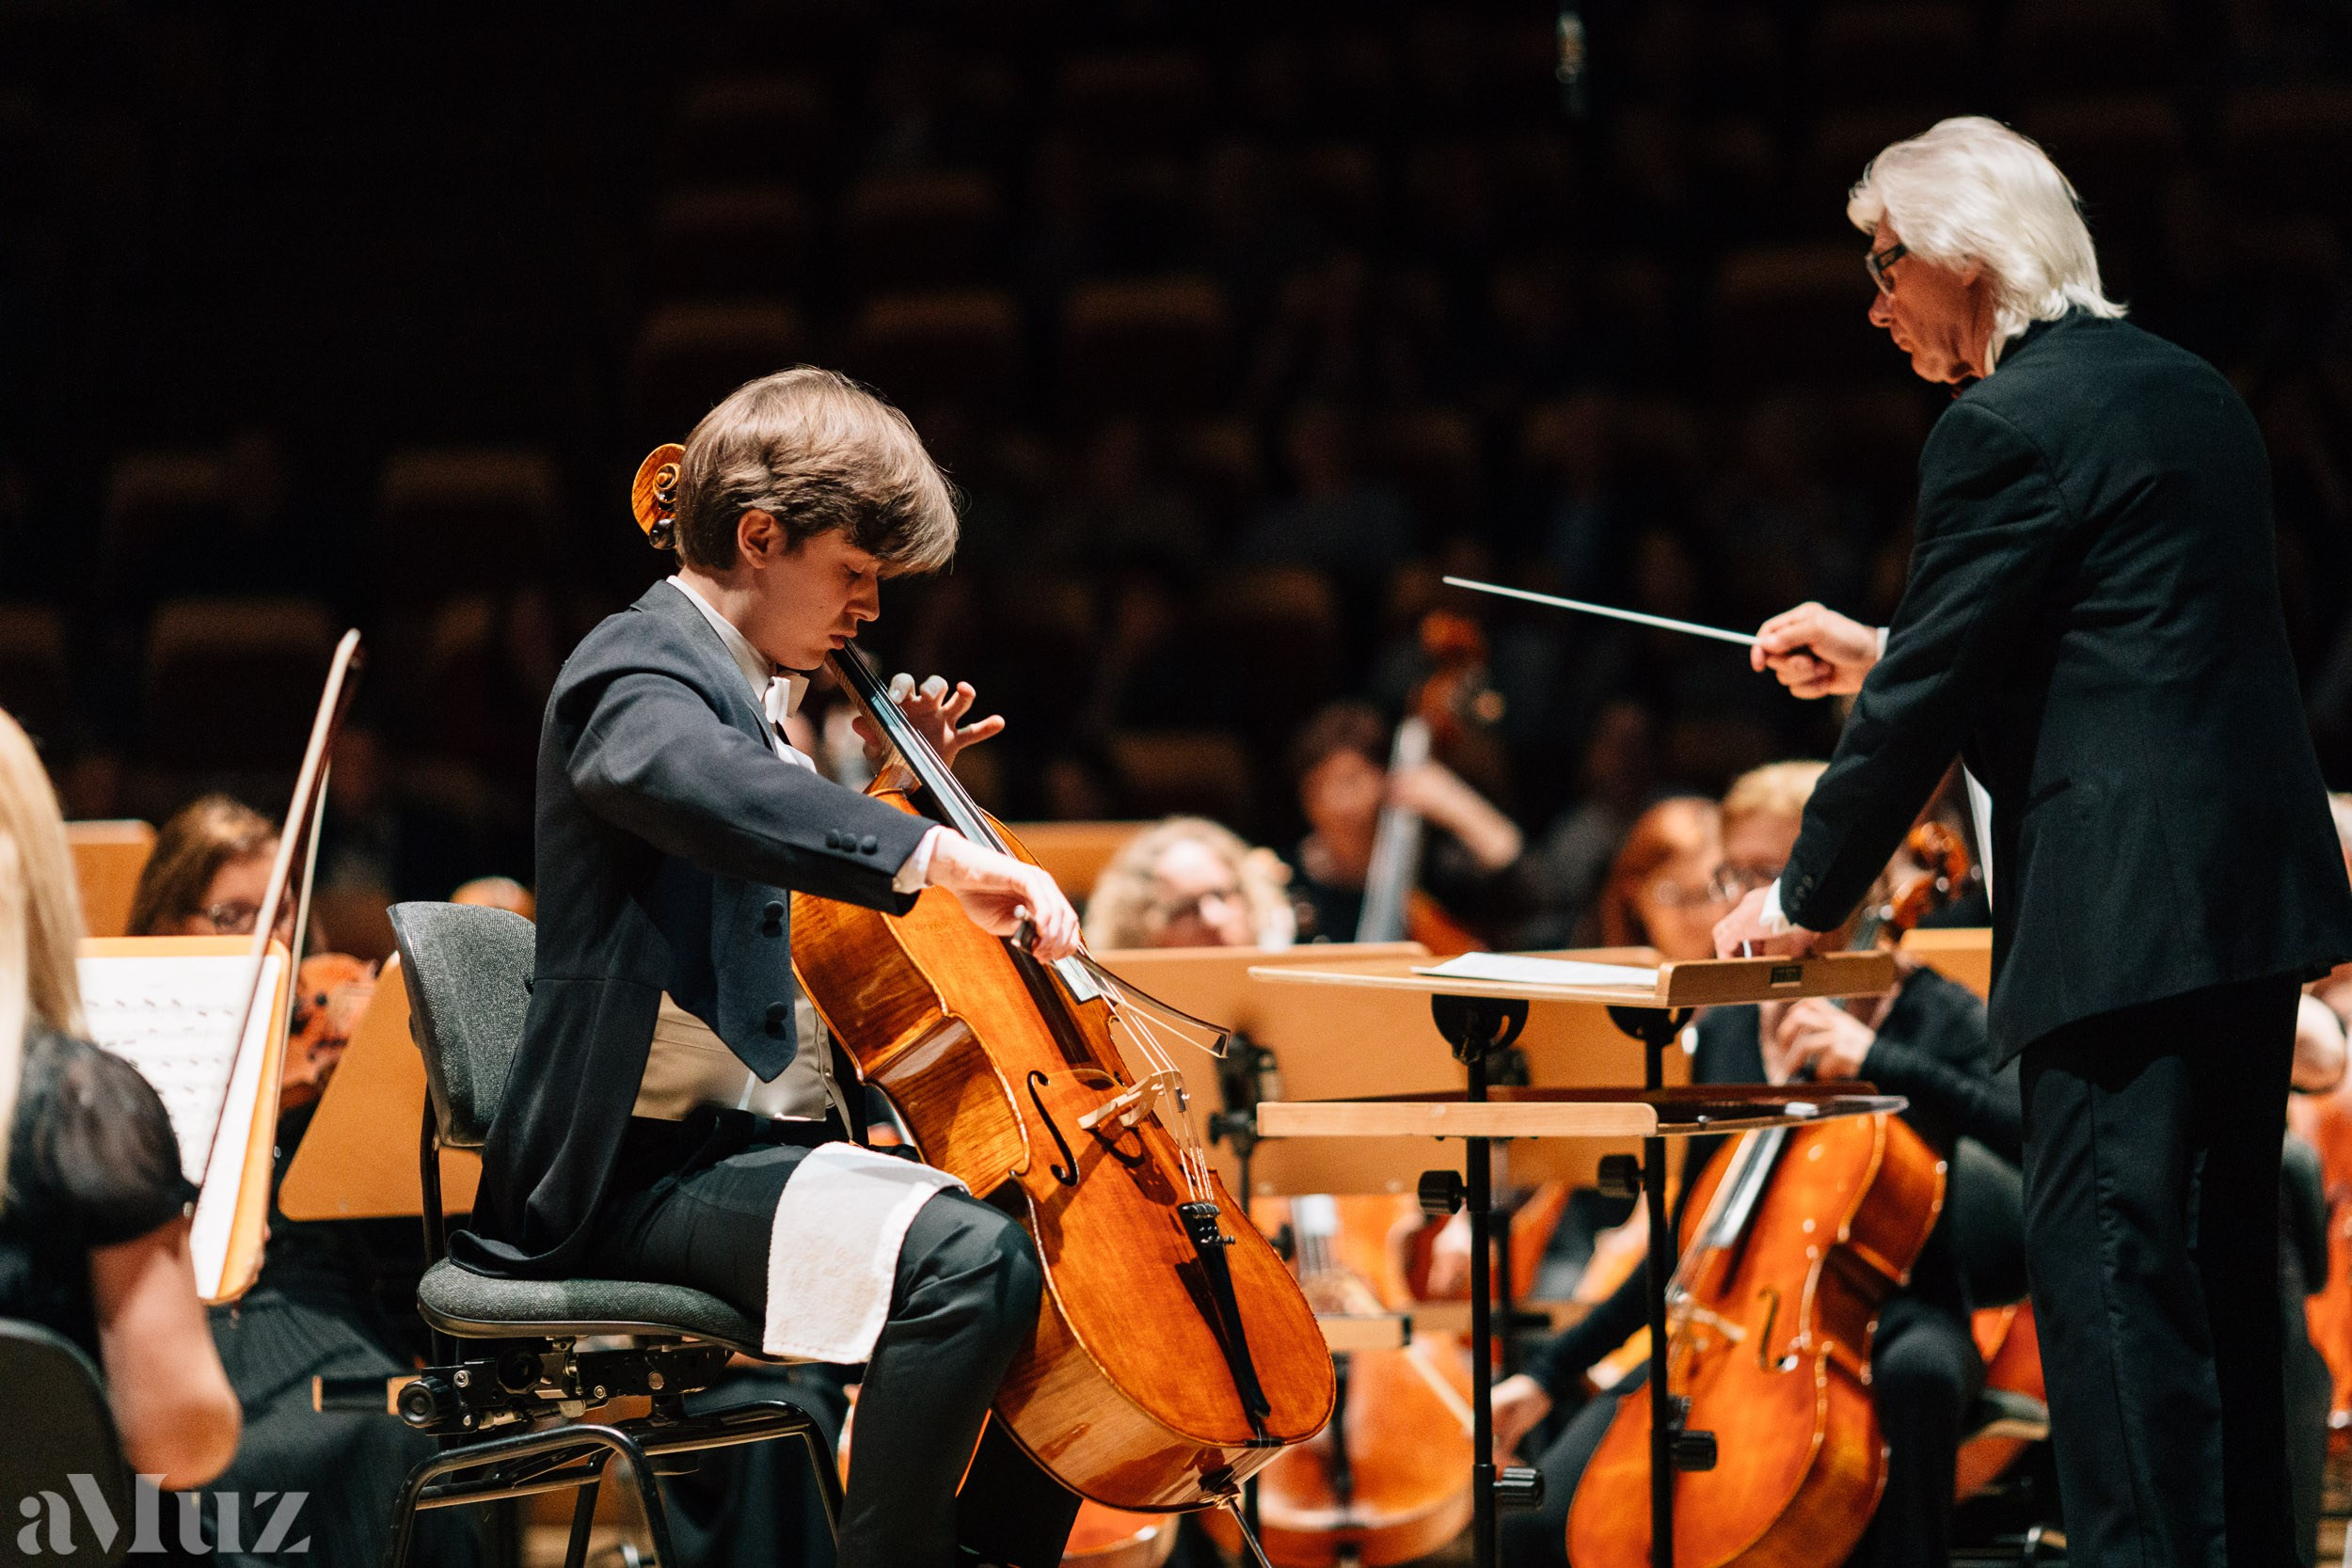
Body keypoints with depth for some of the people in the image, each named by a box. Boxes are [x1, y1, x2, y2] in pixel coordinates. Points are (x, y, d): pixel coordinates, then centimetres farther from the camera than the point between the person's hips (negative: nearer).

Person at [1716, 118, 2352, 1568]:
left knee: (2106, 1258, -7)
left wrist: (1809, 898, 1)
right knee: (2217, 1258, 14)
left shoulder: (2004, 430, -11)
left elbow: (1931, 697, -10)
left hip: (2130, 906, -9)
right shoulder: (2193, 392, 17)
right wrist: (1878, 657, 29)